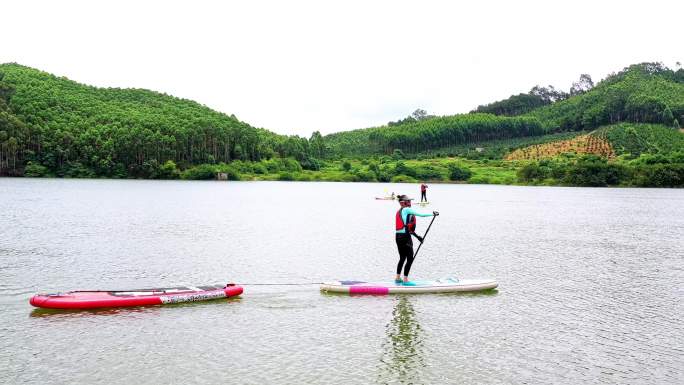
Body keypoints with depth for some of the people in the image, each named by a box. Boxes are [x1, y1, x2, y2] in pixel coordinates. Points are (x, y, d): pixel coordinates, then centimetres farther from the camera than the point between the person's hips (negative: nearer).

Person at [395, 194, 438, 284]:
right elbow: (421, 214, -8)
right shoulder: (406, 209, -9)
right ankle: (405, 280, -2)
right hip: (405, 237, -9)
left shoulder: (399, 212, 17)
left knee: (402, 258, 19)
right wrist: (433, 214, 5)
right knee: (410, 259, -3)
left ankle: (397, 278, 26)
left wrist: (416, 236, 22)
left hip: (398, 236, 9)